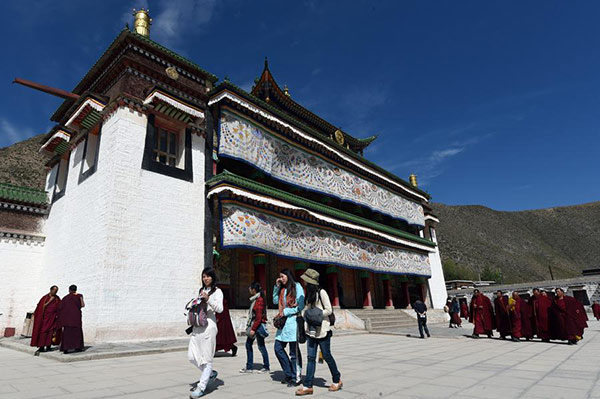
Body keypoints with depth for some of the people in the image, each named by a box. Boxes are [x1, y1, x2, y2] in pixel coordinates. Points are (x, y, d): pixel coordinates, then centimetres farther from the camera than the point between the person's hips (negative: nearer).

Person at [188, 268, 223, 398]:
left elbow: (220, 309, -12)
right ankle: (210, 374, 26)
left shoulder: (217, 291, -1)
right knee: (192, 356, 6)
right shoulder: (201, 291, 19)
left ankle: (201, 387, 5)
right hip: (197, 326, 7)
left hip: (209, 326, -7)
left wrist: (208, 299, -20)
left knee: (206, 357, -4)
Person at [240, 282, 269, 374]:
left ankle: (266, 367, 16)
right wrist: (250, 326, 15)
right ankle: (249, 367, 20)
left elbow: (259, 317, -20)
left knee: (261, 346, 2)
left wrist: (253, 329, -19)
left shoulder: (259, 300, -18)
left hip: (258, 326, -10)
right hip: (253, 325, 10)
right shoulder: (254, 299, 11)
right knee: (248, 344, 10)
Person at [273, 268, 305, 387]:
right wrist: (276, 286, 10)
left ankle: (296, 378, 13)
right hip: (283, 323, 7)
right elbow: (275, 301, 18)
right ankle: (289, 374, 22)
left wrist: (285, 312, -11)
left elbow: (300, 306, -9)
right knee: (278, 348, 8)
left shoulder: (297, 286, -5)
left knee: (294, 352, 1)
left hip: (293, 322, -7)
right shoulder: (282, 289, 16)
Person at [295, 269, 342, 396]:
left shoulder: (321, 292, -12)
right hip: (311, 330, 7)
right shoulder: (309, 294, 11)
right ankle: (308, 386, 8)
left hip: (322, 330, -7)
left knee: (327, 356, 5)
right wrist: (306, 316, 0)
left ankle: (337, 381, 24)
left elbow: (329, 310, -14)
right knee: (311, 357, 4)